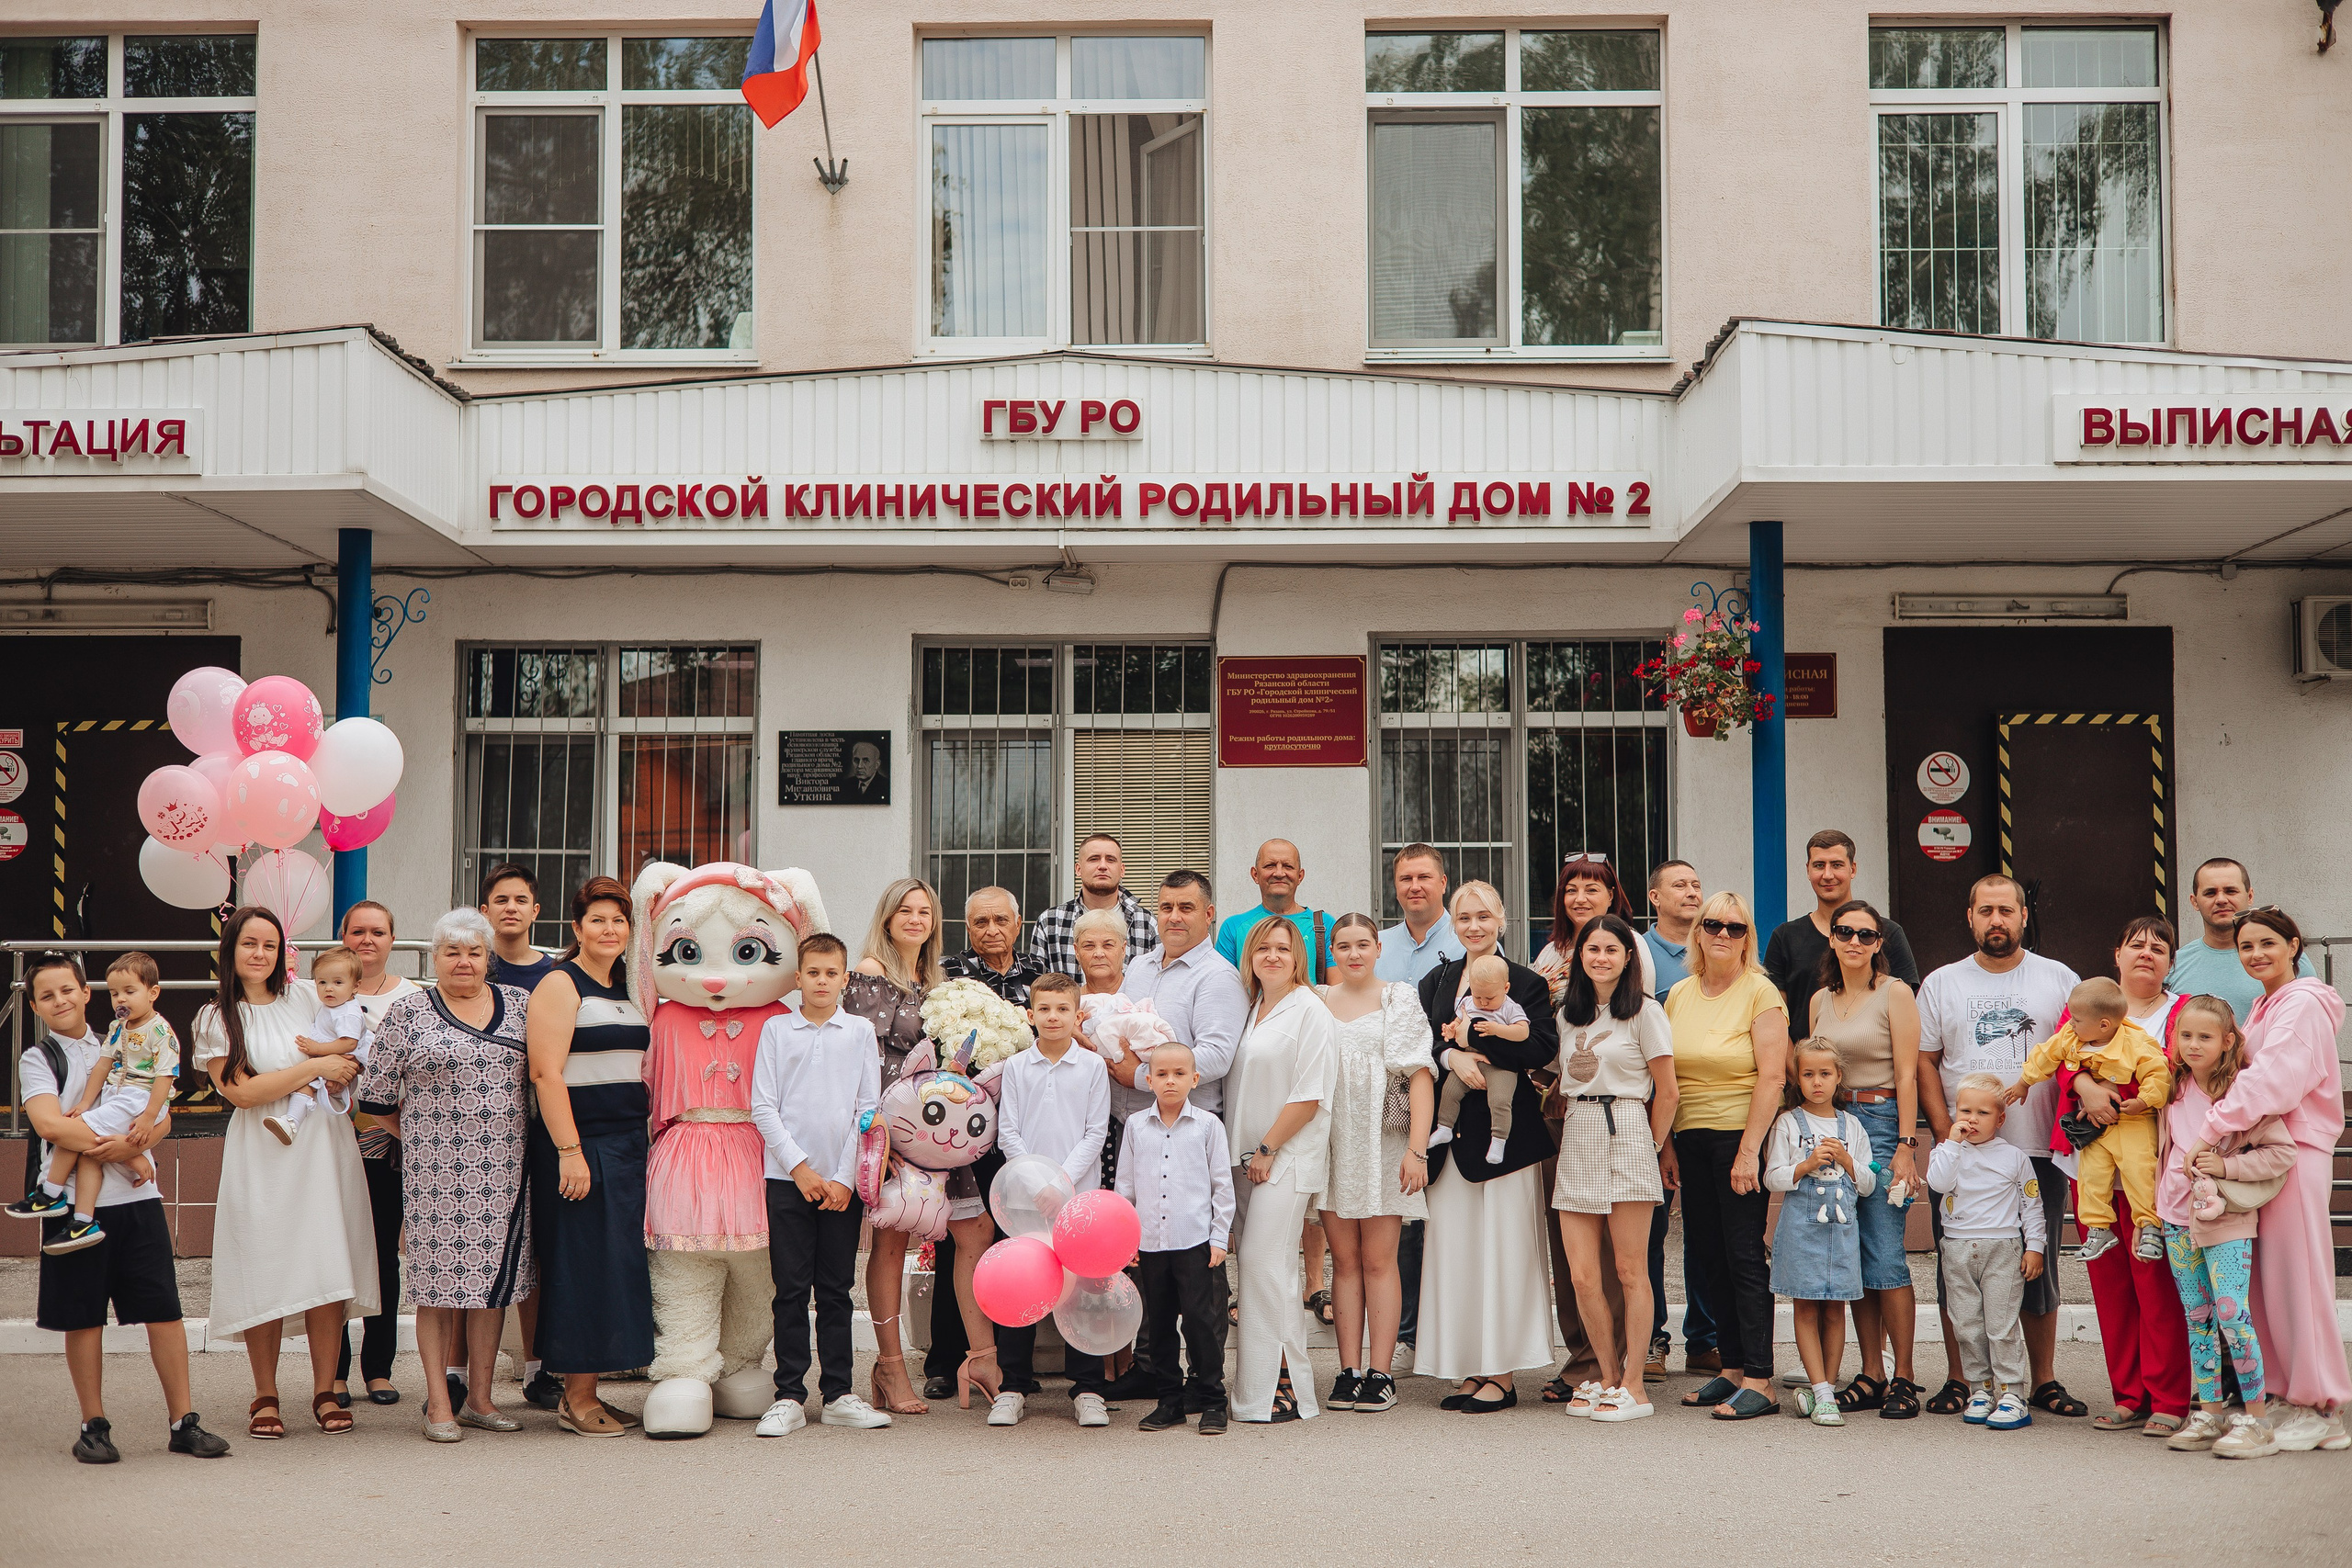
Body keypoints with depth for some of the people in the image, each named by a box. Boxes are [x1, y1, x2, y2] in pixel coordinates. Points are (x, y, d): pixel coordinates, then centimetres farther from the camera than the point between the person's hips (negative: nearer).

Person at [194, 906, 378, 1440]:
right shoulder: (216, 1019, 4)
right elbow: (243, 1092, -7)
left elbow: (355, 1057, 17)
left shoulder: (306, 996, 11)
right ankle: (265, 1396, 9)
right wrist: (316, 1067, -9)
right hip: (262, 1156, -2)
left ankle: (324, 1391, 5)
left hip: (323, 1146, 2)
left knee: (328, 1267, -3)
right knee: (265, 1273, -4)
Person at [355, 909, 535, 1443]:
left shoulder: (520, 1004, 9)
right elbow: (374, 1096, 4)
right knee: (438, 1279, -1)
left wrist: (525, 1136, 9)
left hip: (502, 1170, 3)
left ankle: (479, 1398, 14)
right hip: (436, 1170, -3)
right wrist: (418, 1136, 6)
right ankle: (439, 1404, 5)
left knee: (493, 1277, 6)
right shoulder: (408, 1012, 2)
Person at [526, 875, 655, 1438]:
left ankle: (587, 1391, 17)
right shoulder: (560, 985, -8)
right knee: (581, 1263, -4)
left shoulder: (626, 988, 16)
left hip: (626, 1143, 8)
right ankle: (575, 1400, 4)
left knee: (618, 1262, 8)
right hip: (578, 1143, -8)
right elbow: (547, 1073, -16)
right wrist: (569, 1150, -21)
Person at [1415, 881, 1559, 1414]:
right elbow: (1419, 1045, 3)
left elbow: (1543, 1049, -12)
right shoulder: (1435, 982, 15)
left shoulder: (1528, 984, 3)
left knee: (1503, 1249, -3)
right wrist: (1451, 1055, -17)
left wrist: (1471, 1037, -14)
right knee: (1453, 1249, 2)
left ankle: (1503, 1374, 3)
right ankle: (1469, 1370, 10)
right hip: (1451, 1132, 4)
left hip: (1506, 1131, -4)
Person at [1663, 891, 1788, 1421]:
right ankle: (1732, 1368, 18)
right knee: (1706, 1257, 9)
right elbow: (1666, 1076, 13)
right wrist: (1667, 1144, 7)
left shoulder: (1760, 992, -7)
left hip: (1741, 1136, -6)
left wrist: (1749, 1149, -18)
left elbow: (1772, 1076, -13)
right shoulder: (1679, 995, 10)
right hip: (1691, 1139, 6)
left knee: (1744, 1256, -6)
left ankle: (1759, 1381, -2)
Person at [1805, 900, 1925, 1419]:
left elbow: (1907, 1075, -7)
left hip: (1882, 1122, -5)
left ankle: (1903, 1378, 0)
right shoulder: (1821, 999, 13)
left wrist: (1906, 1145, -14)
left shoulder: (1895, 993, -2)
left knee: (1885, 1254, -8)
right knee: (1852, 1256, 5)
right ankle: (1871, 1375, 11)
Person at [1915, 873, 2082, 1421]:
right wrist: (1946, 1134, -4)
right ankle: (1958, 1380, 12)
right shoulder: (1941, 984, 8)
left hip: (2039, 1150, 0)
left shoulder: (2060, 980, 8)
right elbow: (1924, 1064, 6)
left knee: (2038, 1270, 5)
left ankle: (2045, 1381, 15)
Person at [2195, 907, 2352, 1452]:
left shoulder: (2304, 1004, -9)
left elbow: (2274, 1078, -20)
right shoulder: (2266, 1005, 20)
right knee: (2264, 1278, 7)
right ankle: (2284, 1394, 14)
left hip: (2297, 1150, -8)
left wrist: (2212, 1130, -23)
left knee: (2295, 1275, -5)